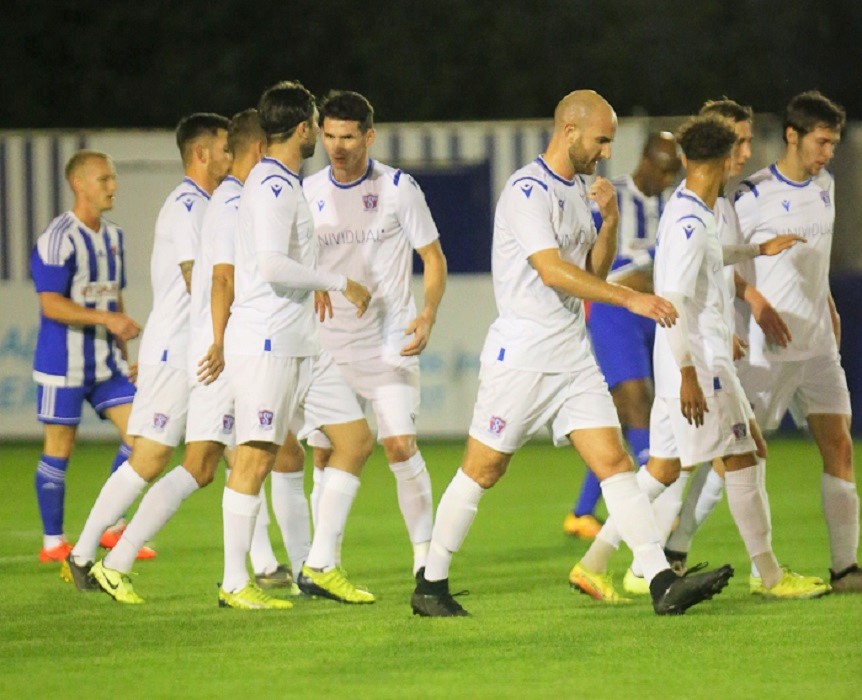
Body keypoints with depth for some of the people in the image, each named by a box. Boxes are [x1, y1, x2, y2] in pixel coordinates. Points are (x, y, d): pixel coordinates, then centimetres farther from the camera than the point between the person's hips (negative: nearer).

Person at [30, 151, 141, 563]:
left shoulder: (112, 236, 12)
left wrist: (122, 355, 17)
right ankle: (52, 542, 7)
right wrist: (106, 318, -28)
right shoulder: (58, 239, -14)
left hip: (105, 360, 8)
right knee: (59, 448, -1)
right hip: (63, 360, -8)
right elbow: (51, 304, -20)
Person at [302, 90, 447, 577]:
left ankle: (425, 556, -7)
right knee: (323, 456, 2)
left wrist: (429, 313, -15)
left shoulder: (398, 187, -3)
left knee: (401, 445, -14)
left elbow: (433, 258, 0)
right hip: (327, 345, 3)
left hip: (388, 343, -3)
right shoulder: (307, 193, 5)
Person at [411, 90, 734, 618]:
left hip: (574, 354, 7)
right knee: (482, 470, 1)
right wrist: (630, 299, -26)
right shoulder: (528, 190, -13)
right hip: (521, 355, -7)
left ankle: (664, 584, -11)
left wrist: (610, 219, 2)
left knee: (614, 461, -4)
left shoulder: (578, 191, 14)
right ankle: (430, 585, 13)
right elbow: (552, 271, -24)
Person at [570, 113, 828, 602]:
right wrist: (688, 374, -25)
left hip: (691, 362, 10)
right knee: (741, 460, -1)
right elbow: (673, 300, -23)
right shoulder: (689, 222, -17)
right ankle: (771, 576, 5)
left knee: (664, 468, 9)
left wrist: (758, 250, 43)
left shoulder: (693, 213, 12)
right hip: (699, 362, -10)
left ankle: (596, 561, 7)